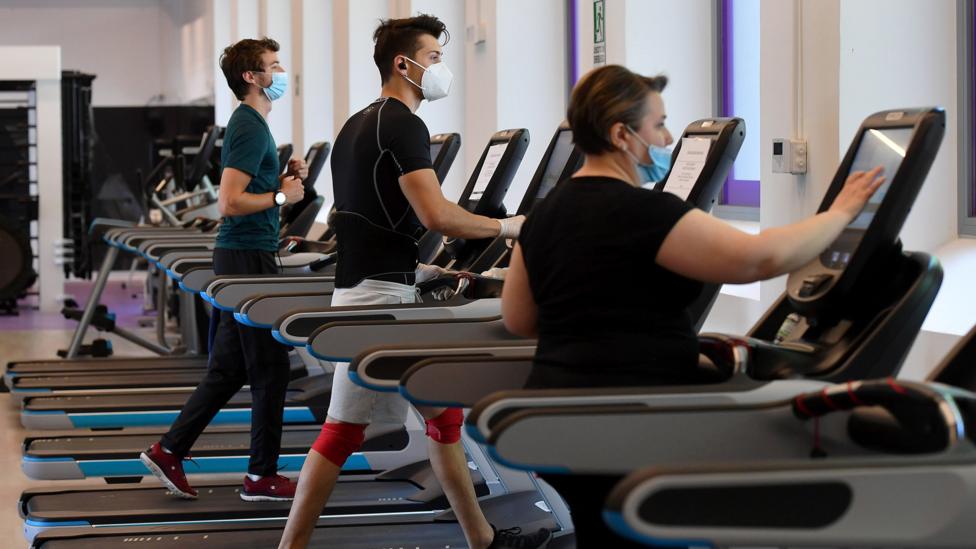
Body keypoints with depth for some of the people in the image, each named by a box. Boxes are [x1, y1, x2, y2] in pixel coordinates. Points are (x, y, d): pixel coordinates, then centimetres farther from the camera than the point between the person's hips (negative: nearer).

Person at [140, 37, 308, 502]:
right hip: (248, 258, -10)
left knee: (227, 368, 13)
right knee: (270, 369, -3)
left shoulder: (250, 124, 17)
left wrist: (284, 178, 9)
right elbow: (230, 203, -23)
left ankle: (169, 451, 14)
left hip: (238, 258, 10)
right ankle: (262, 477, 5)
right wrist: (282, 196, -12)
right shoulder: (249, 128, -15)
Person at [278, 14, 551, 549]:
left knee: (443, 412, 11)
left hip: (364, 286, 10)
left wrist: (417, 269, 23)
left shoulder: (357, 125, 18)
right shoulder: (401, 124, -13)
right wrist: (505, 226, -9)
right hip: (381, 297, -10)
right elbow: (436, 214, -23)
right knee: (344, 431, -3)